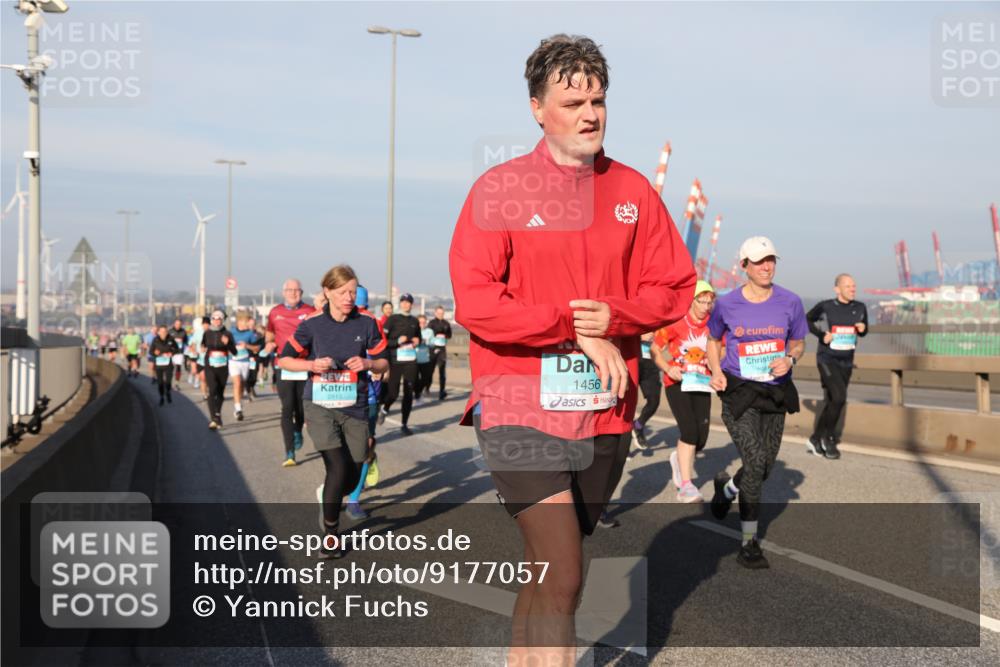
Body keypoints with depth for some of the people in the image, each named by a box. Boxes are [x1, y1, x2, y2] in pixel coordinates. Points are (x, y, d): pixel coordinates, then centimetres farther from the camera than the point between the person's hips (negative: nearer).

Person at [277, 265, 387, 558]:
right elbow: (284, 359, 4)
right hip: (320, 405, -2)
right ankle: (331, 534, 1)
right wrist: (312, 365, -13)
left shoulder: (366, 323, 0)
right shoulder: (312, 324, -3)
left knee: (353, 476, 5)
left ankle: (326, 496, 42)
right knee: (339, 468, -17)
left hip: (354, 407, 2)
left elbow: (383, 363, 8)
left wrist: (368, 363, -14)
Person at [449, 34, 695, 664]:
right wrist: (576, 329, -16)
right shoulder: (499, 188, -3)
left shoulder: (634, 190, 9)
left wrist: (614, 316, -11)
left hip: (606, 412, 5)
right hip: (522, 408, -4)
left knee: (548, 572, 17)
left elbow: (674, 286, 9)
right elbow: (475, 301, -12)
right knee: (562, 579, -14)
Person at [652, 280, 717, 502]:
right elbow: (655, 349, -2)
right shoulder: (676, 322, -9)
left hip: (701, 384, 4)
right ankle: (686, 485, -8)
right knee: (689, 431, -17)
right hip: (677, 383, -4)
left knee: (701, 438, 1)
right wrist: (668, 369, -18)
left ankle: (679, 458, 36)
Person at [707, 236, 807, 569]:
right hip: (738, 392, -3)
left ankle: (727, 488, 46)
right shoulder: (727, 304, -5)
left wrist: (789, 359, -13)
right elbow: (713, 341, 11)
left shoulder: (790, 302, -2)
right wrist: (716, 371, -7)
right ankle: (749, 544, -3)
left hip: (775, 392, 3)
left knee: (765, 467, 10)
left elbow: (798, 343, 10)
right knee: (755, 462, -16)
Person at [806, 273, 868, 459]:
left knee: (831, 402, 10)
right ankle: (828, 437, -2)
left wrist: (862, 329, -8)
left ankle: (816, 439, 24)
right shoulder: (825, 307, -9)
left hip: (846, 362, 5)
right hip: (827, 359, -5)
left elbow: (863, 332, 16)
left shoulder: (860, 308, 2)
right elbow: (807, 320, 8)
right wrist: (821, 334, -8)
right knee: (839, 397, -20)